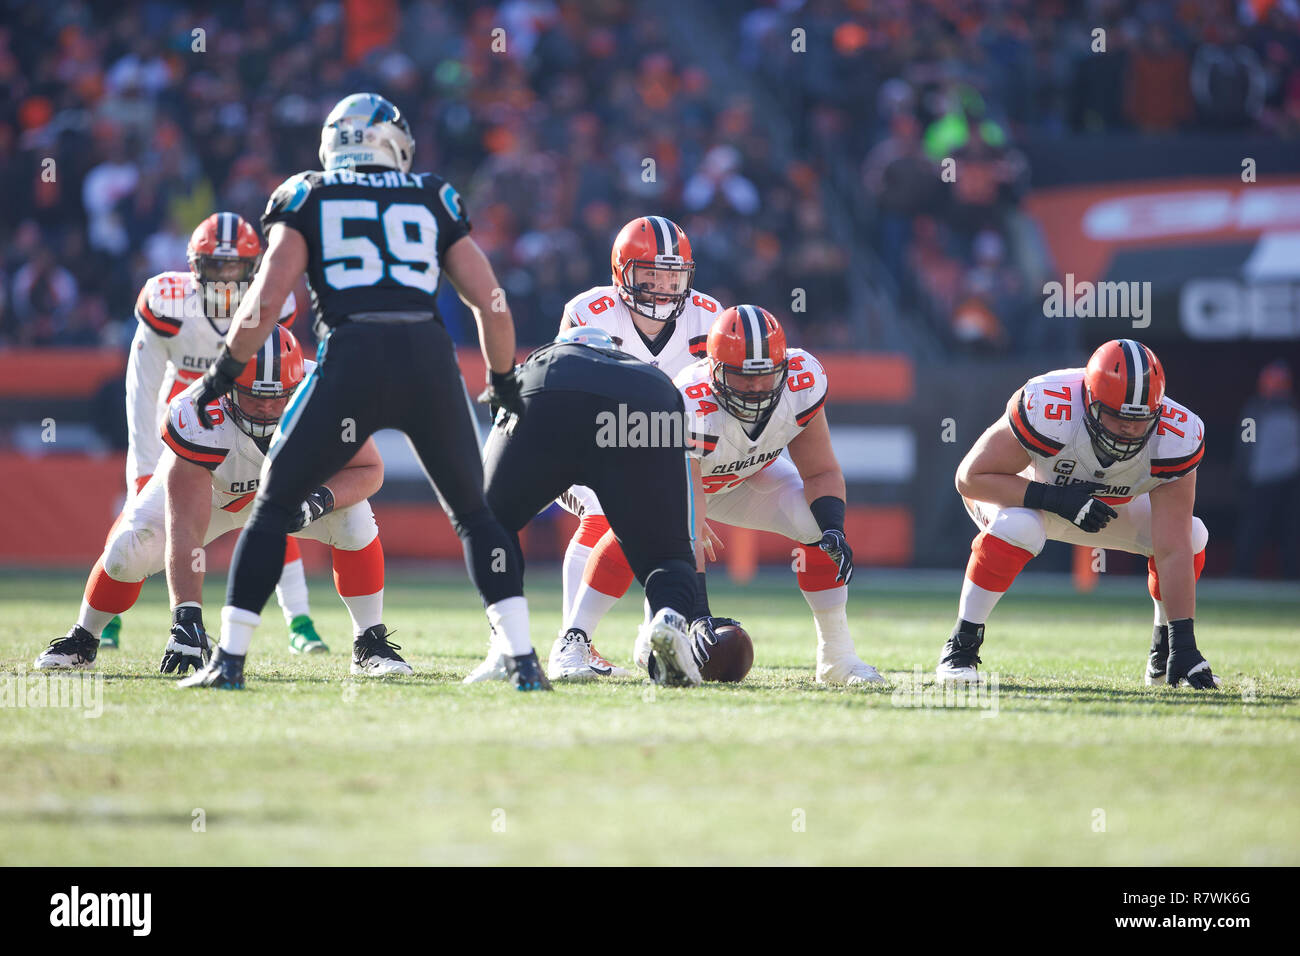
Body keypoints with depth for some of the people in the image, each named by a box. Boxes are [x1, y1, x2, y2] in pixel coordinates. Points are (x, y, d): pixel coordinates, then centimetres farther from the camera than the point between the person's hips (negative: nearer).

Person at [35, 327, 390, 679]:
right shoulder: (198, 421, -42)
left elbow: (369, 471, -22)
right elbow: (185, 530, -45)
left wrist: (320, 500, -44)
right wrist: (186, 619, -53)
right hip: (203, 488, -1)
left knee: (354, 520, -25)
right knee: (128, 549, -18)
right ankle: (82, 641, 11)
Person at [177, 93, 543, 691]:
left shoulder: (307, 198, 14)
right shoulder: (433, 200, 21)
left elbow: (267, 298, 3)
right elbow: (490, 303, 17)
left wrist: (224, 371, 15)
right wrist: (502, 380, 32)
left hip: (351, 361, -2)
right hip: (430, 360, 2)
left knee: (274, 505, 13)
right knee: (473, 513, 18)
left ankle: (229, 659, 7)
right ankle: (522, 658, 7)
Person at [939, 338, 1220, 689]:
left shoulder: (1175, 438, -30)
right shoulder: (1048, 411, -40)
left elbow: (1172, 550, -30)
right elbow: (970, 477, -31)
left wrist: (1185, 644, -35)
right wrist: (1058, 498, -41)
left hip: (1109, 504, 4)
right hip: (1029, 493, -4)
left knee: (1191, 535, -15)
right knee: (1018, 527, -38)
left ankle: (1164, 653, 8)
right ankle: (961, 644, -19)